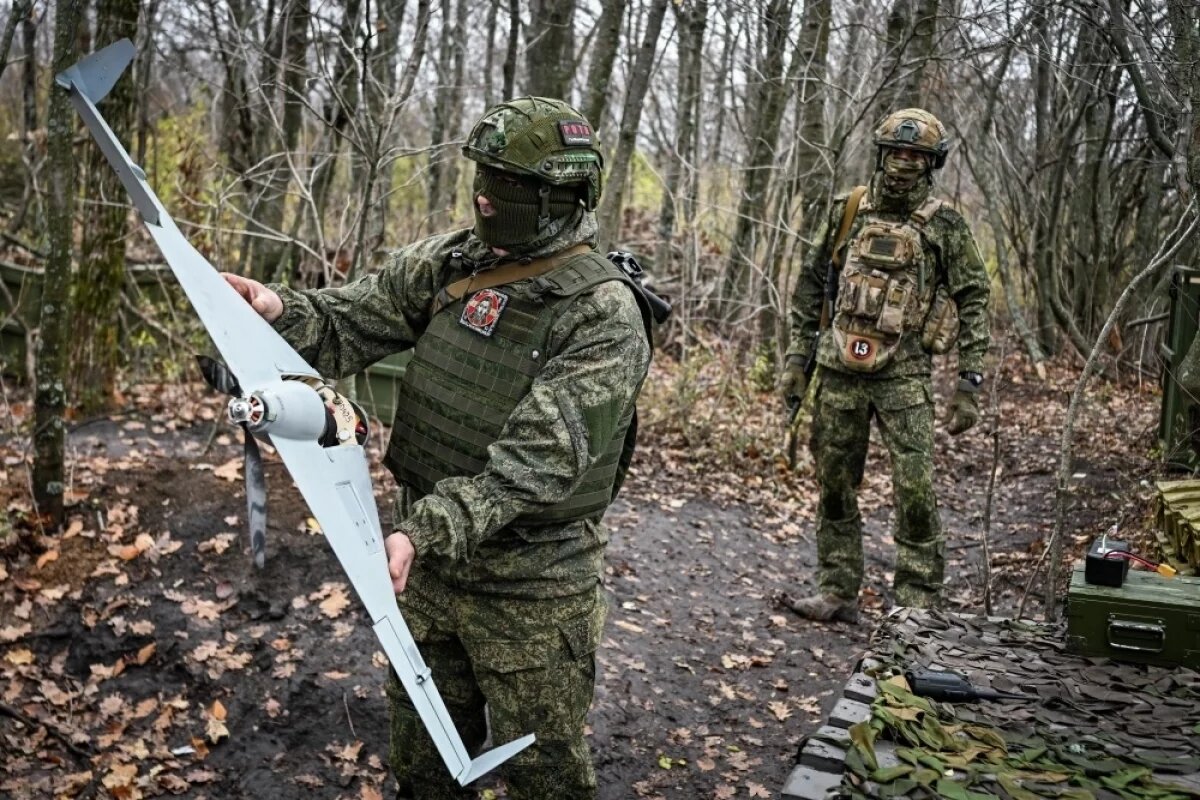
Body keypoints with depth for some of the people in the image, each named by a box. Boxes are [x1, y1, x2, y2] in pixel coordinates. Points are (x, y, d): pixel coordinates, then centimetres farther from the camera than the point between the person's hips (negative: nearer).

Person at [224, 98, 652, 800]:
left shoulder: (603, 316, -21)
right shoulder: (450, 262, -2)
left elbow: (535, 461, -28)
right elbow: (351, 324, 0)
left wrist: (426, 530, -37)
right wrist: (282, 312, -21)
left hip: (529, 585, -6)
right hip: (427, 557, 6)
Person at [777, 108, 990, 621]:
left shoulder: (944, 227, 0)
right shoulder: (848, 212, 7)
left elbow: (973, 304, 0)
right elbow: (811, 286, 12)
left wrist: (970, 384, -5)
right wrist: (796, 358, 8)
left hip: (903, 373, -3)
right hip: (838, 369, 3)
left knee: (915, 488, -7)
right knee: (835, 484, 8)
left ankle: (918, 603, 5)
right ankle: (837, 593, 19)